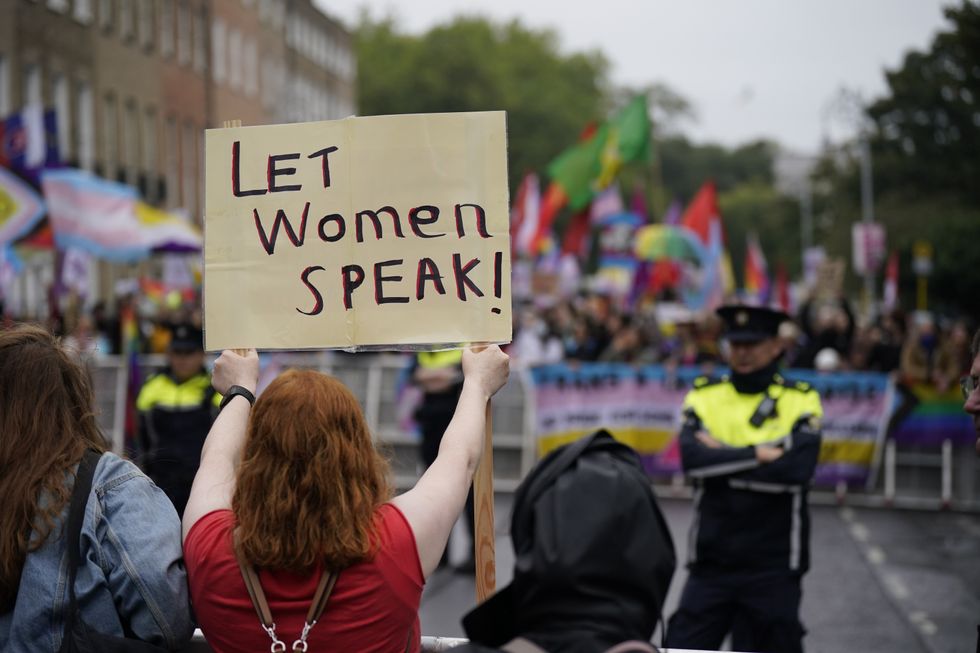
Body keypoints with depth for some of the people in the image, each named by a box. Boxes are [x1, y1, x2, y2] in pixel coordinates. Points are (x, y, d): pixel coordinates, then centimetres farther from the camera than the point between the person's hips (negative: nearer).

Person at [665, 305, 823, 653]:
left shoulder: (801, 400, 0)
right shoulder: (704, 395, 5)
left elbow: (799, 467, -17)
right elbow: (691, 455, -13)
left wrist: (721, 458, -12)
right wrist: (758, 454, -15)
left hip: (773, 564, -1)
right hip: (711, 559, 1)